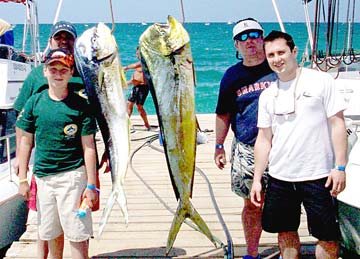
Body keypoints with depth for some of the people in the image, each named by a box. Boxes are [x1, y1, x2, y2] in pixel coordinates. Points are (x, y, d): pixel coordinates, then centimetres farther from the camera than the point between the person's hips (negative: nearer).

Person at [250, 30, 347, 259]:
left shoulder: (321, 81, -3)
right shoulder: (268, 95, 8)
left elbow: (338, 124, -4)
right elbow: (264, 139, 10)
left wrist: (340, 167, -11)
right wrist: (257, 179, 7)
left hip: (318, 176, -4)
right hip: (280, 178, 4)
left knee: (328, 237, 2)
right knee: (286, 231, 14)